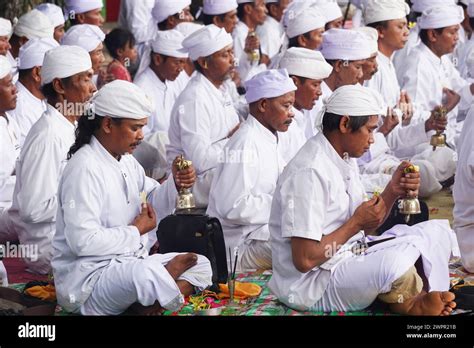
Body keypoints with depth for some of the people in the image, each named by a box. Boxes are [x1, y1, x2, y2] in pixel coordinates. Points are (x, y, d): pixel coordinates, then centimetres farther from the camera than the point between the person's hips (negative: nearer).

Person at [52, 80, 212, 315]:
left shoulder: (126, 161, 11)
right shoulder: (84, 168, -19)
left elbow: (152, 208, 18)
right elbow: (83, 241, -27)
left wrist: (175, 185, -3)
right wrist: (136, 231, -12)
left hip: (128, 263, 10)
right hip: (87, 282, -10)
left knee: (201, 265, 7)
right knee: (146, 273, -37)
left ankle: (149, 305, -12)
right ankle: (168, 273, -4)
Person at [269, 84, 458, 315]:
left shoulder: (345, 160, 9)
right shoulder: (310, 173, -22)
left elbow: (364, 227, 14)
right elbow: (304, 259, -25)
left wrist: (392, 192, -2)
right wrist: (356, 222, -15)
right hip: (311, 286, -11)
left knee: (437, 231, 6)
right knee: (395, 261, -35)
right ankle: (413, 305, -6)